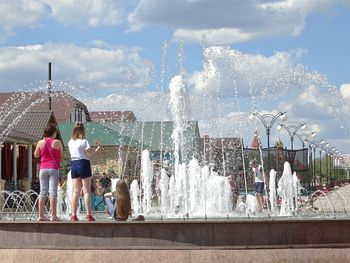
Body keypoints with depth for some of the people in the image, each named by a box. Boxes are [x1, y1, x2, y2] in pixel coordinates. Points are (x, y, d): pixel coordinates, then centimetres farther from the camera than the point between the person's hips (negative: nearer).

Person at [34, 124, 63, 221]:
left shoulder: (41, 142, 3)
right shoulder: (57, 142, -5)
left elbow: (36, 155, 14)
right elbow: (61, 154, 5)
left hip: (43, 169, 3)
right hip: (53, 168, -3)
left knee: (43, 192, 6)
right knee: (53, 191, -6)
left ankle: (41, 215, 5)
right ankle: (53, 215, -10)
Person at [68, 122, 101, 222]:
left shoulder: (70, 143, 8)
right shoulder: (84, 142, -10)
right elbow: (89, 154, -12)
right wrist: (98, 148, -1)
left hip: (74, 165, 6)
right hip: (83, 164, -5)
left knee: (76, 191, 7)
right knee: (86, 191, -3)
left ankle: (73, 215, 2)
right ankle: (88, 214, -6)